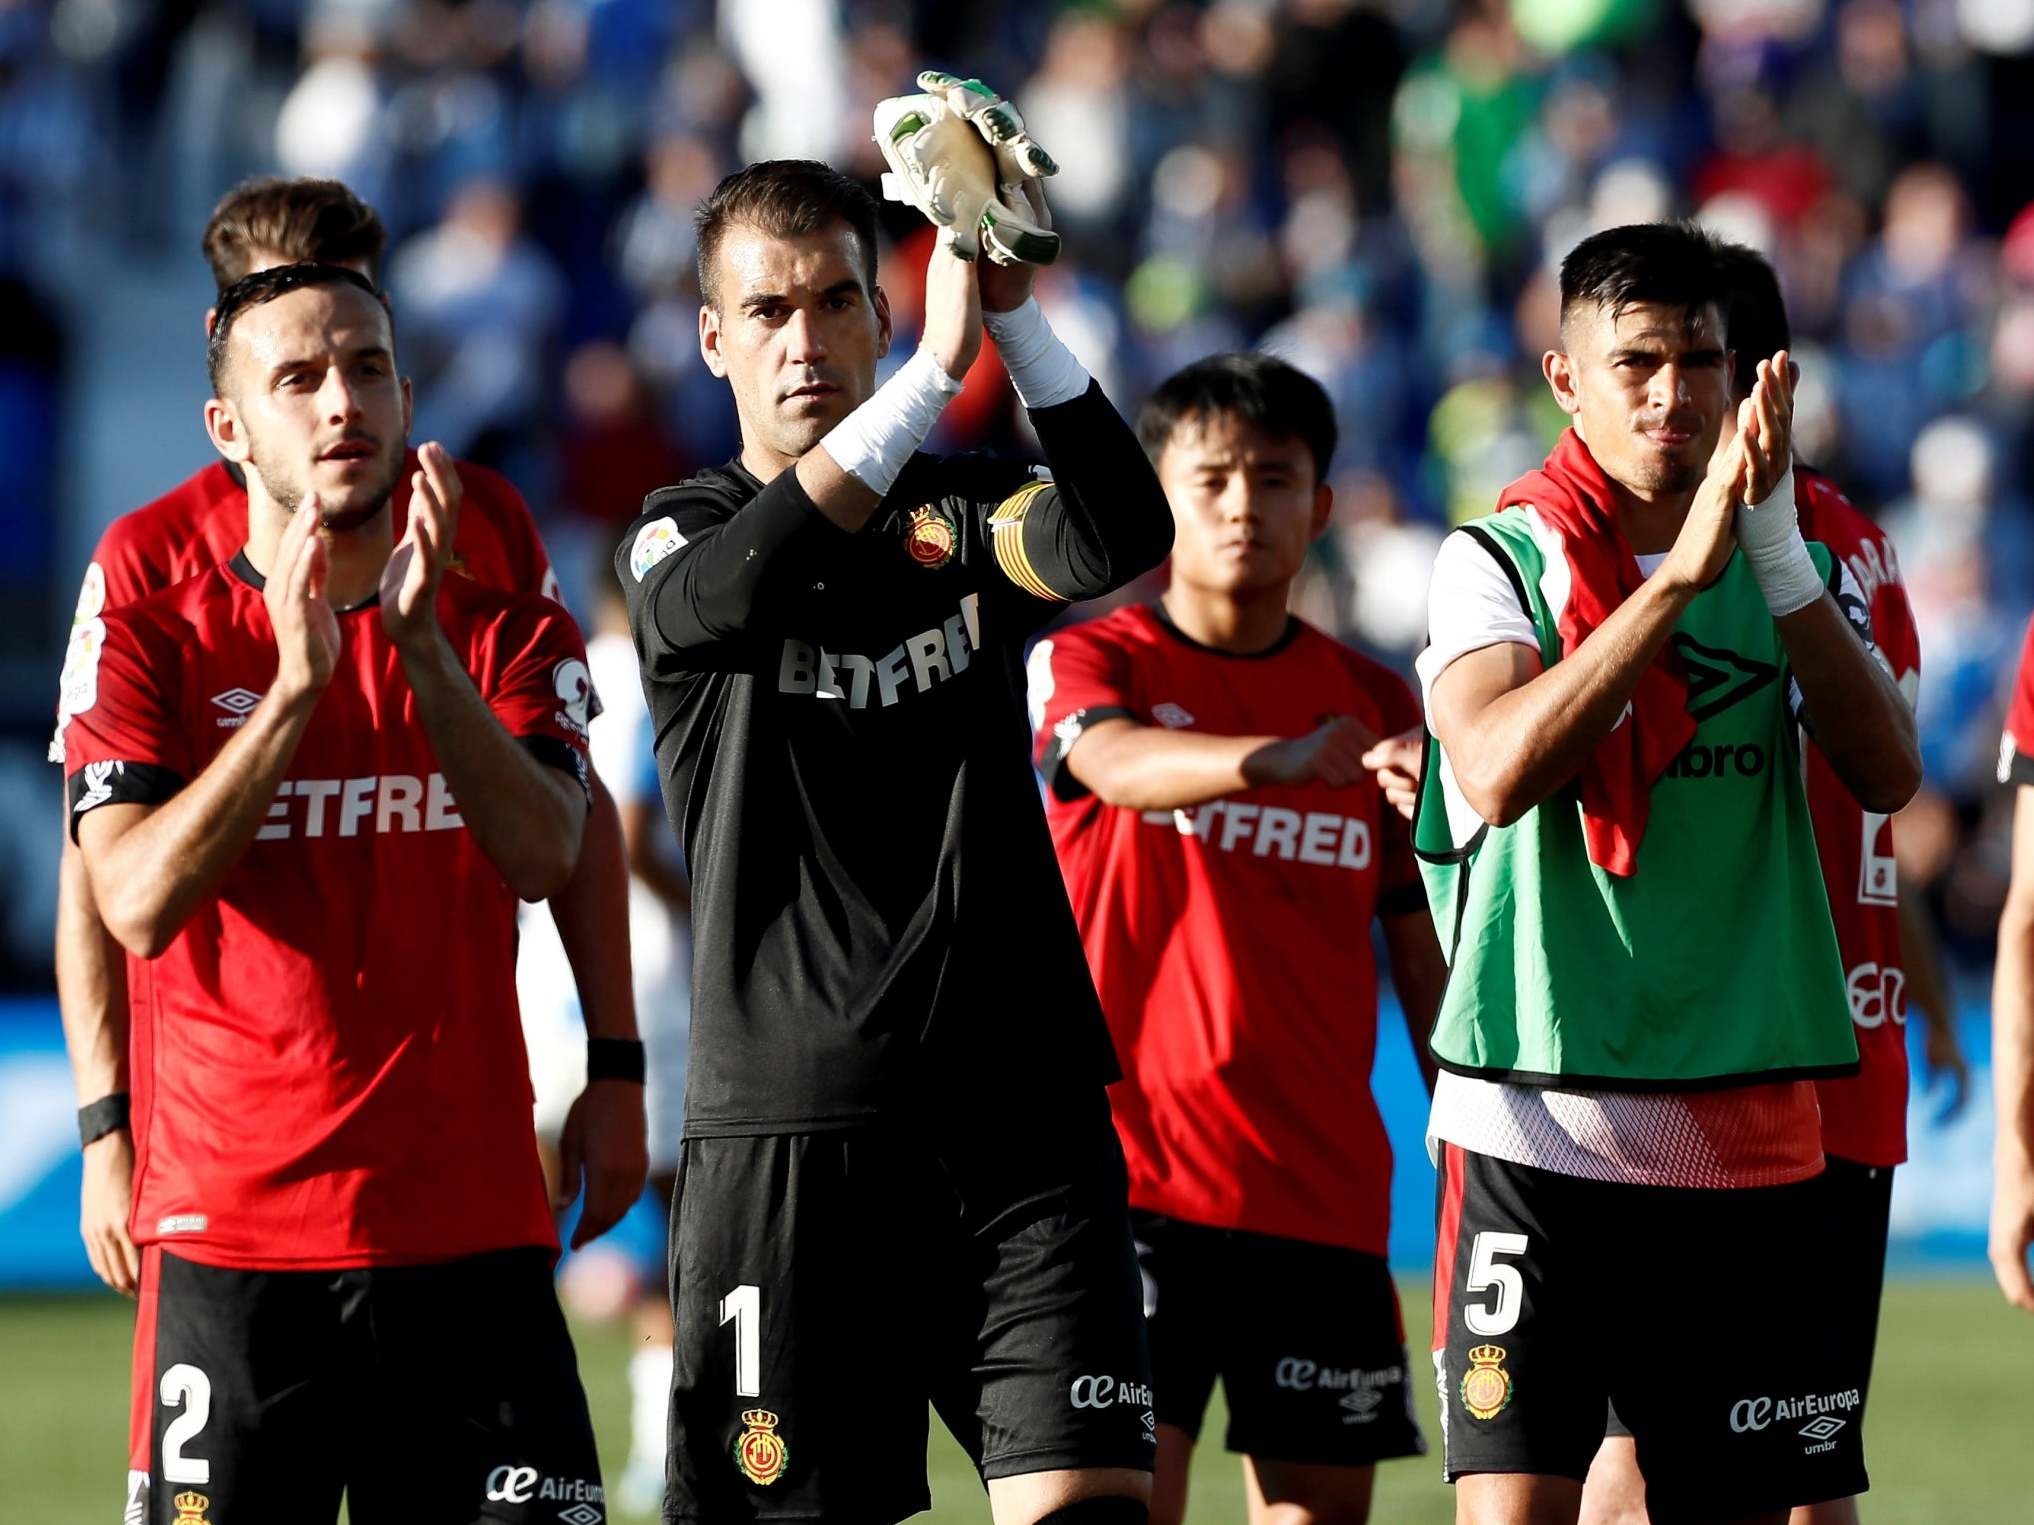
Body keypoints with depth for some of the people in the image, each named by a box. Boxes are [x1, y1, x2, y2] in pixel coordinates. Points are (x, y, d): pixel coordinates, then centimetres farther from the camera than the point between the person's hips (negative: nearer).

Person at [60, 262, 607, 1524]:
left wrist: (422, 642, -20)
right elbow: (137, 900, -11)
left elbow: (544, 854, -9)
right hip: (233, 1231, -1)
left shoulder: (511, 638, 10)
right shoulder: (155, 644, 4)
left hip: (471, 1230, 1)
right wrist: (298, 683, -19)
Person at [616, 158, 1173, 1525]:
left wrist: (1017, 316, -24)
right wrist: (937, 369, -29)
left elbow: (1120, 541, -10)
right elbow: (741, 588, -19)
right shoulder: (681, 539, 7)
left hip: (1025, 1113, 2)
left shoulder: (966, 514, 13)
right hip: (787, 1128, -1)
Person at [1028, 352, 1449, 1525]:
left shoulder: (1377, 707, 10)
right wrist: (1275, 760, -44)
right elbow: (1121, 766, -24)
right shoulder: (1089, 664, 0)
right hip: (1131, 1164, -4)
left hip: (1324, 1193, 4)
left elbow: (1425, 955, 13)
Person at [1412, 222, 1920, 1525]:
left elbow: (1888, 772, -7)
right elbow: (1498, 771, -19)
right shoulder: (1501, 561, 0)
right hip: (1537, 1124, -3)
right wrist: (1682, 573, -23)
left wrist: (1776, 548, -17)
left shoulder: (1798, 568, 9)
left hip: (1748, 1131, 4)